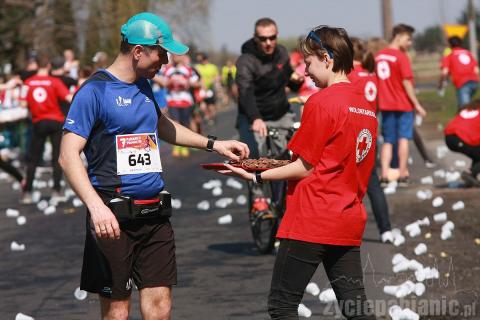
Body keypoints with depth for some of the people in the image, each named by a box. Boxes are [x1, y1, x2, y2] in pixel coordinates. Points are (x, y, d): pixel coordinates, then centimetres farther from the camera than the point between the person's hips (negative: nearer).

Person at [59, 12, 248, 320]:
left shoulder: (144, 87, 15)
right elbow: (69, 156, -15)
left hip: (155, 214, 7)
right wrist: (96, 206, -27)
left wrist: (213, 144, 28)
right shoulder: (95, 91, -9)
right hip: (115, 216, -7)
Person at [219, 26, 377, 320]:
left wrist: (256, 176, -2)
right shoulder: (365, 107, 11)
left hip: (311, 221, -8)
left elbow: (305, 167, -10)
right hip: (349, 223, 8)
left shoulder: (321, 101, -11)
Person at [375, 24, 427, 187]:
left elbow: (376, 81, 11)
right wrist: (416, 104, -11)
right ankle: (403, 175, -1)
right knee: (403, 138, 0)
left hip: (385, 105, 5)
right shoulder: (401, 57, -11)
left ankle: (384, 175, -2)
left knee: (388, 141, 8)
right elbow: (406, 83, -15)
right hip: (403, 104, -5)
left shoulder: (379, 56, 7)